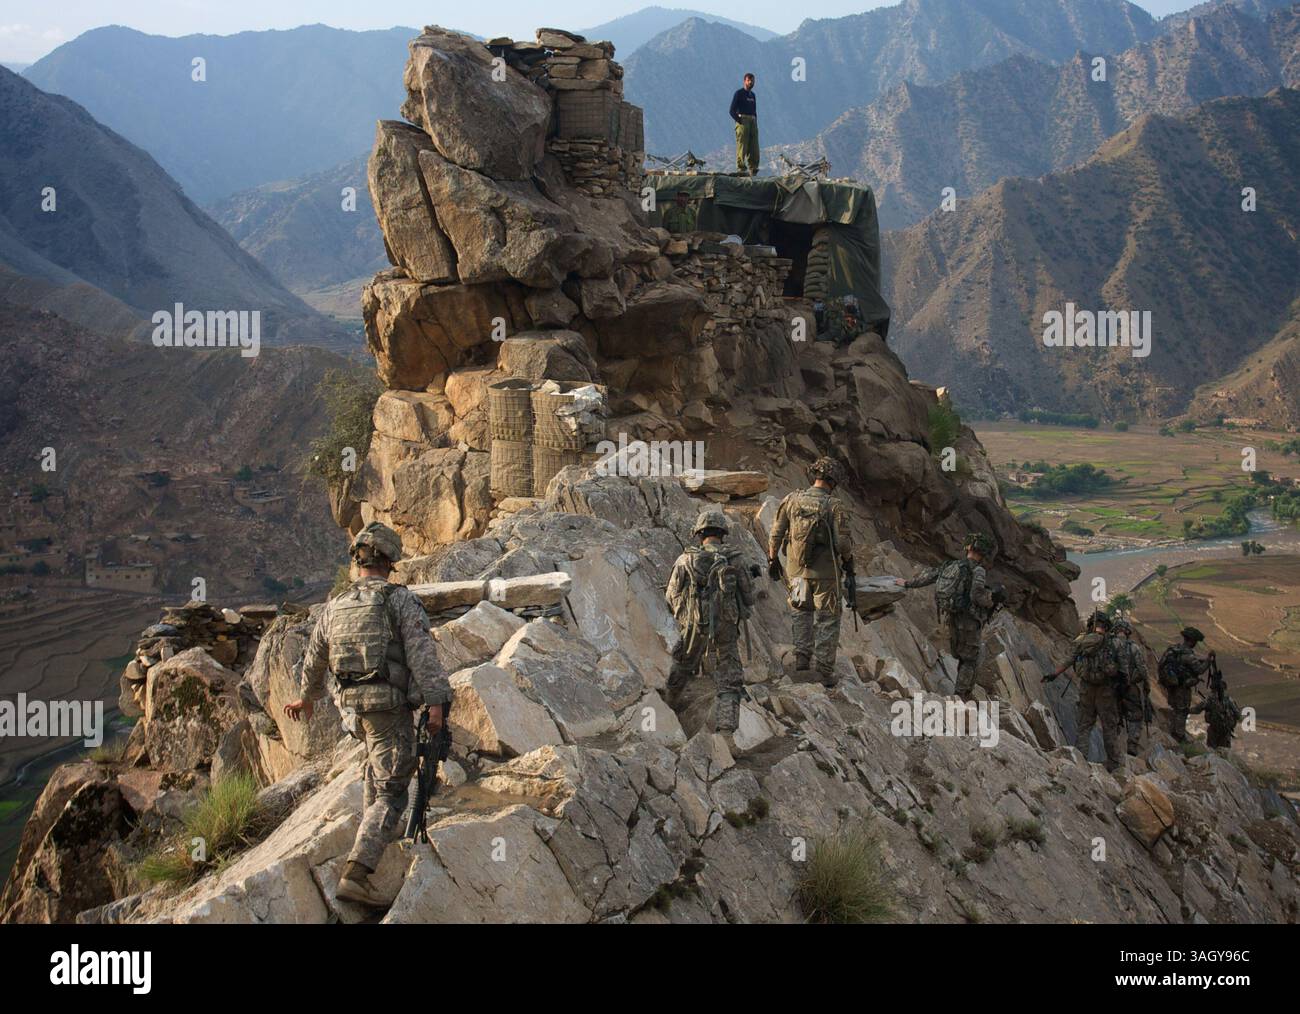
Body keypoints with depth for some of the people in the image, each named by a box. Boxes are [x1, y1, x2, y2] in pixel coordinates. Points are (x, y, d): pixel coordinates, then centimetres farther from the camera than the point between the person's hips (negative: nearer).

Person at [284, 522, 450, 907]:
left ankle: (373, 829, 47)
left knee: (377, 757, 37)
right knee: (390, 795, -5)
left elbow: (314, 659, 21)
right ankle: (356, 873, -18)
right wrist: (436, 703, -22)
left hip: (355, 703, 6)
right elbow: (421, 653, -19)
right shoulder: (401, 600, -8)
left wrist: (307, 696, 39)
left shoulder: (335, 607, 8)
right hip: (392, 706, -6)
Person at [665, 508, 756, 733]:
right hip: (726, 630, -1)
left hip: (693, 628, 2)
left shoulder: (685, 560, -3)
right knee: (730, 684, 4)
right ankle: (726, 727, -11)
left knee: (684, 664, 29)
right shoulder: (735, 560, -4)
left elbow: (671, 597, 4)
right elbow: (748, 598, 2)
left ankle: (672, 702, 51)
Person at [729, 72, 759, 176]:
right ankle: (741, 169, -10)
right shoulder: (739, 93, 0)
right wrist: (740, 121, -13)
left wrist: (755, 123, 13)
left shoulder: (752, 95, 21)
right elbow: (732, 111, -5)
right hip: (742, 120, -7)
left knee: (754, 147, 2)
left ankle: (753, 169, 5)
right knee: (742, 146, -10)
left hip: (753, 121, 7)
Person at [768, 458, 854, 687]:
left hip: (797, 570, 3)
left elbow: (775, 535, 0)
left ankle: (802, 656, 15)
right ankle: (825, 670, 9)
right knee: (827, 620, 9)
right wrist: (848, 562, 4)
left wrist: (773, 560, 13)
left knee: (802, 612, 25)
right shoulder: (834, 506, -13)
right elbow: (844, 542, -15)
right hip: (826, 573, -3)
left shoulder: (792, 500, -2)